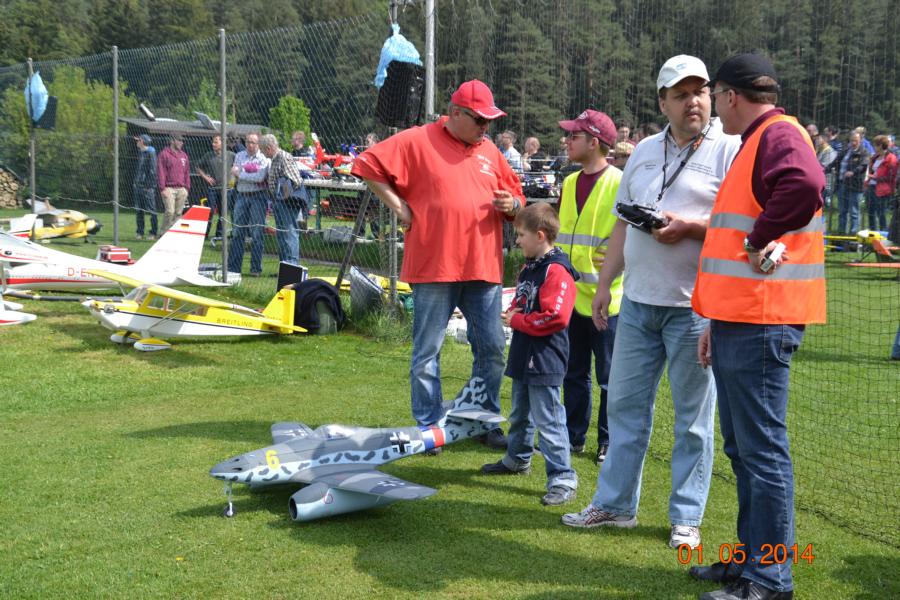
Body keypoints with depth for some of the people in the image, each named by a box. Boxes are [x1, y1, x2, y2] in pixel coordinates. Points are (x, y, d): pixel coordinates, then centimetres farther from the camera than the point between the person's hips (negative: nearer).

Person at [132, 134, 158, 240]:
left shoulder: (151, 153, -9)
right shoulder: (140, 152, 15)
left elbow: (153, 170, -13)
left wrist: (150, 185, -17)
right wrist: (135, 182, 15)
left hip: (147, 186, -8)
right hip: (138, 186, 8)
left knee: (151, 210, -4)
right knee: (138, 211, 9)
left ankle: (153, 233, 1)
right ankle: (140, 232, 15)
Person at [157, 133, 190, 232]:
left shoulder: (184, 155, 17)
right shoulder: (164, 154, -1)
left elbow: (187, 173, 19)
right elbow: (160, 172, -5)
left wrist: (187, 188, 11)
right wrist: (162, 188, -12)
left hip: (181, 189, 5)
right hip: (169, 189, -5)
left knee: (178, 213, 4)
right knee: (170, 212, -12)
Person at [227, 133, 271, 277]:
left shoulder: (264, 158, -1)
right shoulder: (239, 156, 12)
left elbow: (260, 177, -16)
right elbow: (235, 174, 1)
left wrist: (240, 174, -9)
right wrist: (251, 175, -13)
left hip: (258, 196, -4)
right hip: (242, 195, 4)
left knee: (256, 234, -1)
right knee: (237, 233, 4)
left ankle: (256, 268, 5)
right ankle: (233, 267, 9)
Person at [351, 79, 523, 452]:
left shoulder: (490, 150, 13)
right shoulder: (417, 141, -3)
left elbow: (514, 196, 21)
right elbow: (368, 166, -4)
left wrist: (512, 204, -2)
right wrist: (398, 206, -7)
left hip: (484, 267, 5)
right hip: (434, 266, -5)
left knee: (492, 348, 9)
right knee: (427, 351, 4)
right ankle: (429, 426, 15)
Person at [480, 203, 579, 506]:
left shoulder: (556, 271, -19)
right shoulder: (529, 267, 12)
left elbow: (554, 318, -26)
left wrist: (516, 320, -15)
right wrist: (511, 313, 1)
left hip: (544, 361, -10)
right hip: (523, 356, 10)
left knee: (548, 421, -8)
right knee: (520, 414, 25)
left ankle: (563, 478, -2)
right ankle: (517, 459, 43)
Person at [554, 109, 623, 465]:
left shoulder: (619, 183, -10)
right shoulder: (570, 183, 12)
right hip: (572, 295, 7)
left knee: (609, 376, 3)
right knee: (574, 373, 14)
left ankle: (609, 443, 14)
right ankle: (574, 436, 24)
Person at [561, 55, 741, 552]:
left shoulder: (730, 149, -5)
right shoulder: (644, 152, 14)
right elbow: (622, 223, 17)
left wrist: (688, 227, -21)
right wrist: (604, 284, 13)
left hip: (695, 306, -5)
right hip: (638, 301, 6)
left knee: (693, 416, 4)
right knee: (625, 404, 11)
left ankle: (686, 518, 15)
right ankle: (614, 504, 23)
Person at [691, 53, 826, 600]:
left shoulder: (779, 134, -11)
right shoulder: (756, 141, 22)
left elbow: (804, 187, -35)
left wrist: (758, 239, -20)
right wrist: (717, 322, 24)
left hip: (760, 325, -11)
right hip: (739, 320, 11)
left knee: (762, 448, -6)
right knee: (743, 447, 16)